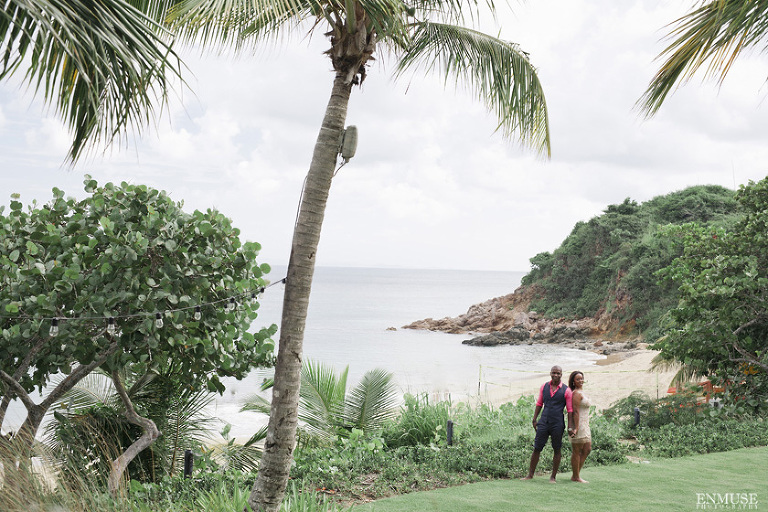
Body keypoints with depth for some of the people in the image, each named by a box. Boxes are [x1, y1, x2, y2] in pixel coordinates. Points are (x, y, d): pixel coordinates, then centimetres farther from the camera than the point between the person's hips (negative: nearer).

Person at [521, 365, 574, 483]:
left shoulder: (566, 391, -2)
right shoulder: (544, 387, 8)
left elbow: (570, 410, -1)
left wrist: (570, 426, -6)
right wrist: (534, 419, 10)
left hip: (557, 424, -2)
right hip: (544, 422, 3)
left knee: (557, 450, 4)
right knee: (537, 448, 3)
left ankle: (553, 477, 14)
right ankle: (530, 474, 10)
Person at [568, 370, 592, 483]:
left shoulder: (581, 392, 17)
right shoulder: (576, 393, -14)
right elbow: (575, 411, -20)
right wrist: (576, 428, -24)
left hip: (584, 425, 10)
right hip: (578, 424, -10)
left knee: (587, 449, 12)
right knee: (577, 451, -3)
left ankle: (576, 474, 16)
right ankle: (576, 477, 5)